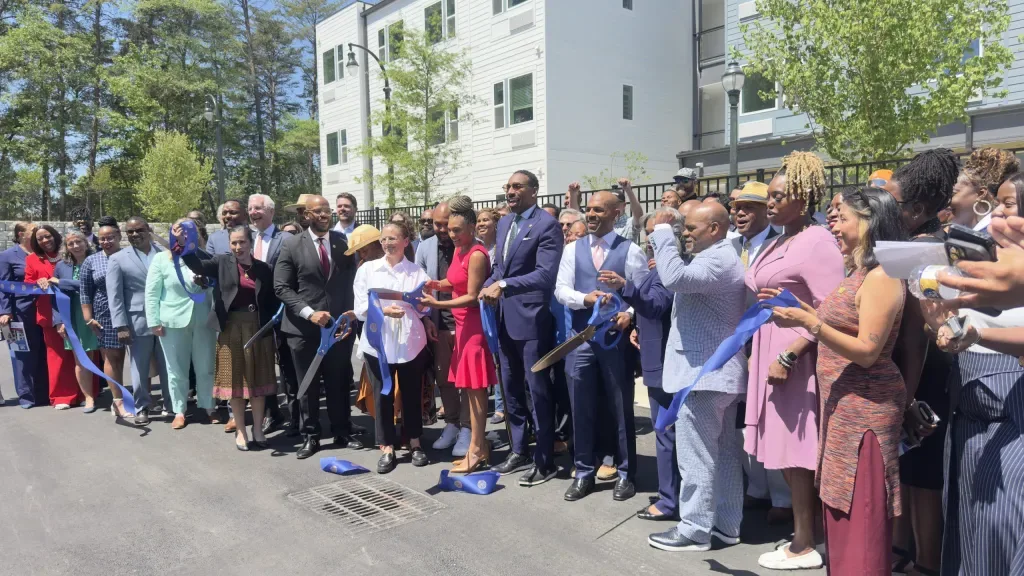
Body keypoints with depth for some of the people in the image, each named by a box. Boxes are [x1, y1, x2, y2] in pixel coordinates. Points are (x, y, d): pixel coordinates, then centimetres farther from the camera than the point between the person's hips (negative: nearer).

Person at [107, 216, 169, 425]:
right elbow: (115, 296, -1)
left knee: (167, 367, 9)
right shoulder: (118, 259, 3)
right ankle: (141, 408, 20)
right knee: (140, 369, 7)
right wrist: (121, 326, -8)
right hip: (138, 323, -1)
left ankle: (170, 404, 22)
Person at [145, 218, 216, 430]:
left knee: (206, 368, 10)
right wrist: (154, 321, -6)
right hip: (173, 321, -2)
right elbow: (152, 293, -1)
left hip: (203, 321, 2)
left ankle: (208, 406, 24)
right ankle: (179, 411, 21)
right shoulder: (162, 259, 0)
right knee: (176, 370, 9)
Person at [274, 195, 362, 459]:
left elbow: (352, 283, 8)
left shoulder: (344, 242, 5)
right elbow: (281, 287, -5)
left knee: (339, 383, 9)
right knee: (307, 385, 8)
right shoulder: (291, 245, -1)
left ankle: (342, 433, 22)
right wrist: (309, 313, -15)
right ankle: (310, 437, 21)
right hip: (303, 327, -1)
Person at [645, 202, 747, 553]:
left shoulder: (719, 259, -17)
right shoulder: (717, 257, 18)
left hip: (703, 371, -11)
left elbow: (675, 278, -33)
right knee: (723, 451, 14)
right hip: (716, 369, 11)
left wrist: (662, 231, -22)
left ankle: (695, 529, 5)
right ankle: (726, 524, 22)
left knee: (696, 454, -3)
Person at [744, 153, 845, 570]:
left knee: (795, 450, 0)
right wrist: (756, 352, 16)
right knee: (784, 447, 14)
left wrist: (787, 357, -24)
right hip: (770, 353, 9)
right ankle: (802, 529, 27)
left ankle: (804, 546, 14)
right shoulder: (776, 243, 14)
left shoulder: (816, 242, -13)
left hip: (795, 357, -9)